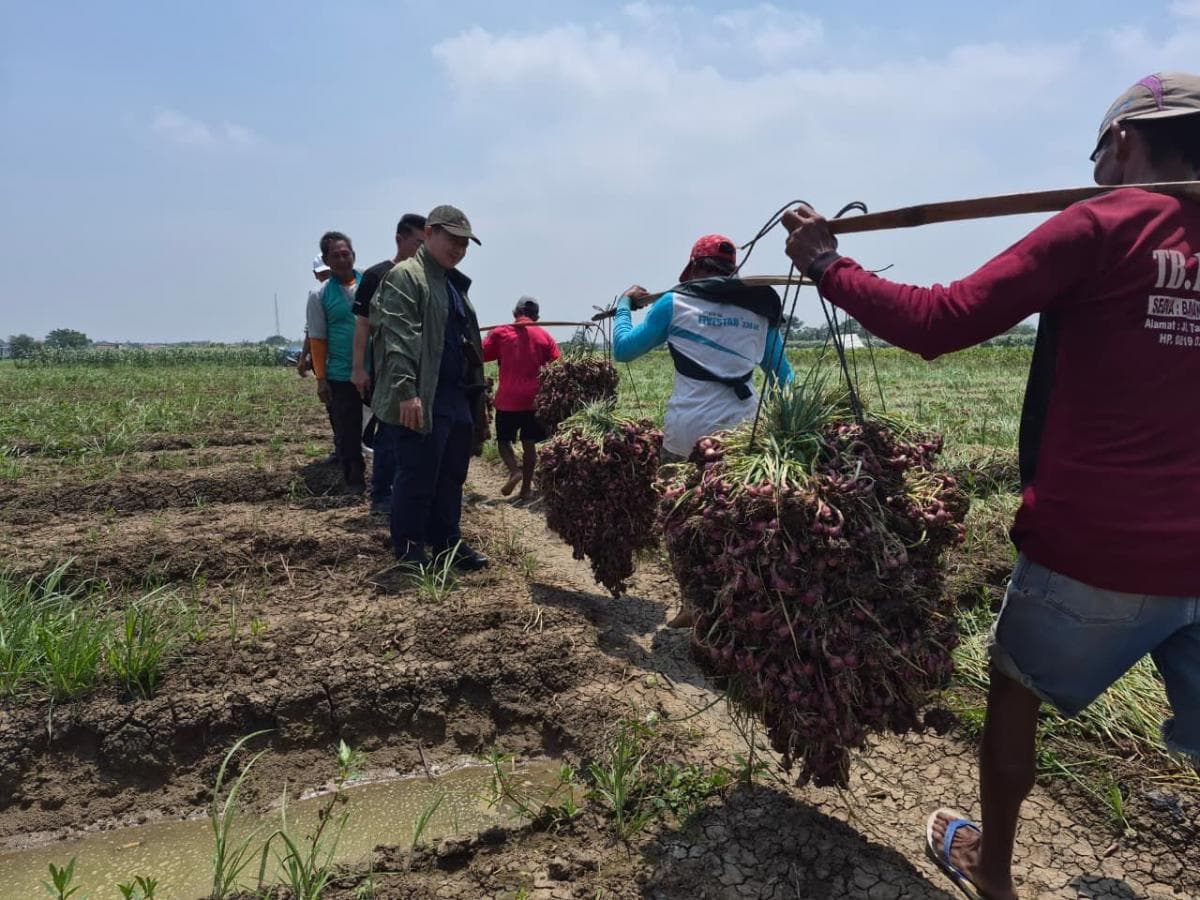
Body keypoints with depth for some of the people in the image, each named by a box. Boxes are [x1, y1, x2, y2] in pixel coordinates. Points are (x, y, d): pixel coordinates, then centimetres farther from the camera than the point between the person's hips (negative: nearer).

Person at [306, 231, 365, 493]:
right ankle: (354, 479, 21)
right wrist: (321, 379, -3)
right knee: (347, 432, 8)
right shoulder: (319, 296, 2)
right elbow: (317, 339, 1)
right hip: (341, 376, 0)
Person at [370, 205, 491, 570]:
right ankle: (409, 553, 10)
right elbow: (398, 338, -18)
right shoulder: (405, 276, -7)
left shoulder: (454, 283, 22)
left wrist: (476, 394, 23)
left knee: (451, 477, 14)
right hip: (422, 401, -9)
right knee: (417, 480, -2)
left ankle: (447, 543, 25)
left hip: (457, 398, 9)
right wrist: (406, 391, -26)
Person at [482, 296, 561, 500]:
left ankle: (514, 470, -12)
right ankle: (526, 488, 11)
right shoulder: (545, 336, 5)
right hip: (534, 399, 2)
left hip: (507, 399, -1)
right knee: (529, 444, 9)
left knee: (503, 440, 12)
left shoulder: (500, 333, 1)